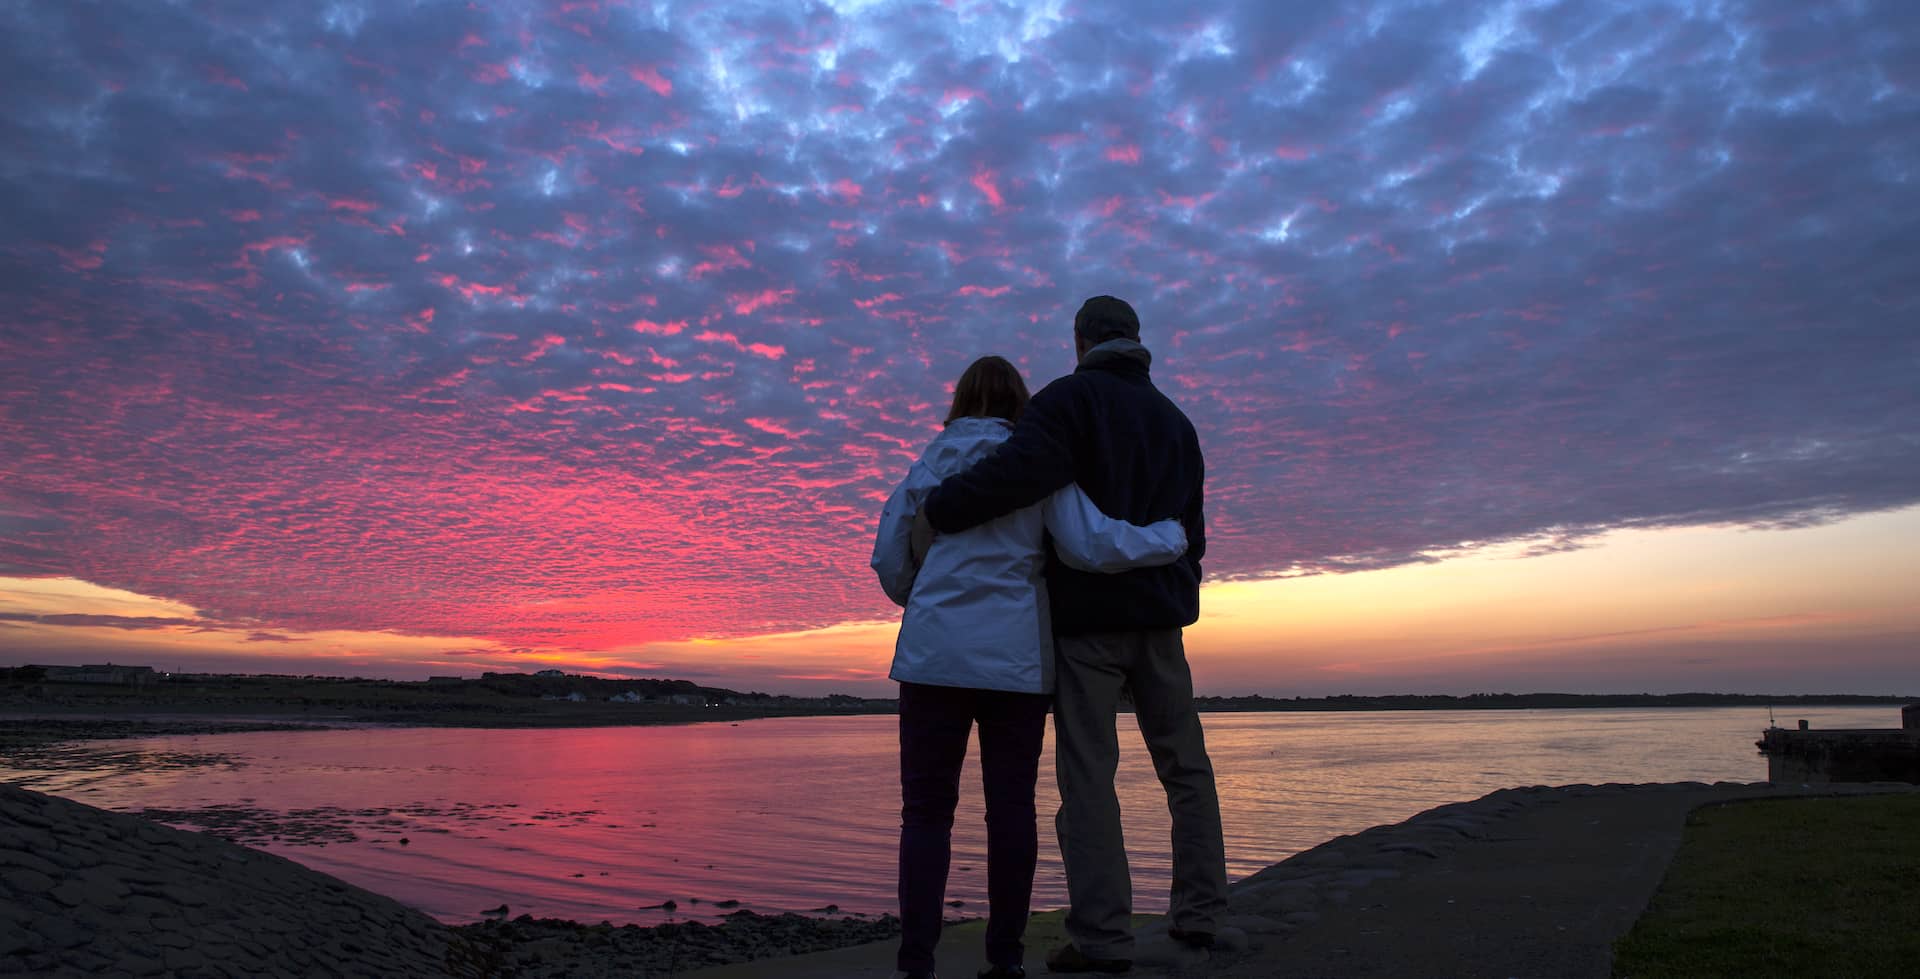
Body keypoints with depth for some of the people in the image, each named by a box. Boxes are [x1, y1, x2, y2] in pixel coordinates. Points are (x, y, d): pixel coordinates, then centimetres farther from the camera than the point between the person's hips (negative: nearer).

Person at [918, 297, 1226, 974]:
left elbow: (1022, 468, -25)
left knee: (1088, 774, -4)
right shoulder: (1177, 422, 17)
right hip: (1160, 616, 6)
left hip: (1086, 615, -6)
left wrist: (938, 510, -17)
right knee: (1184, 765, 13)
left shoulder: (1071, 398, -5)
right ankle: (1199, 912, 16)